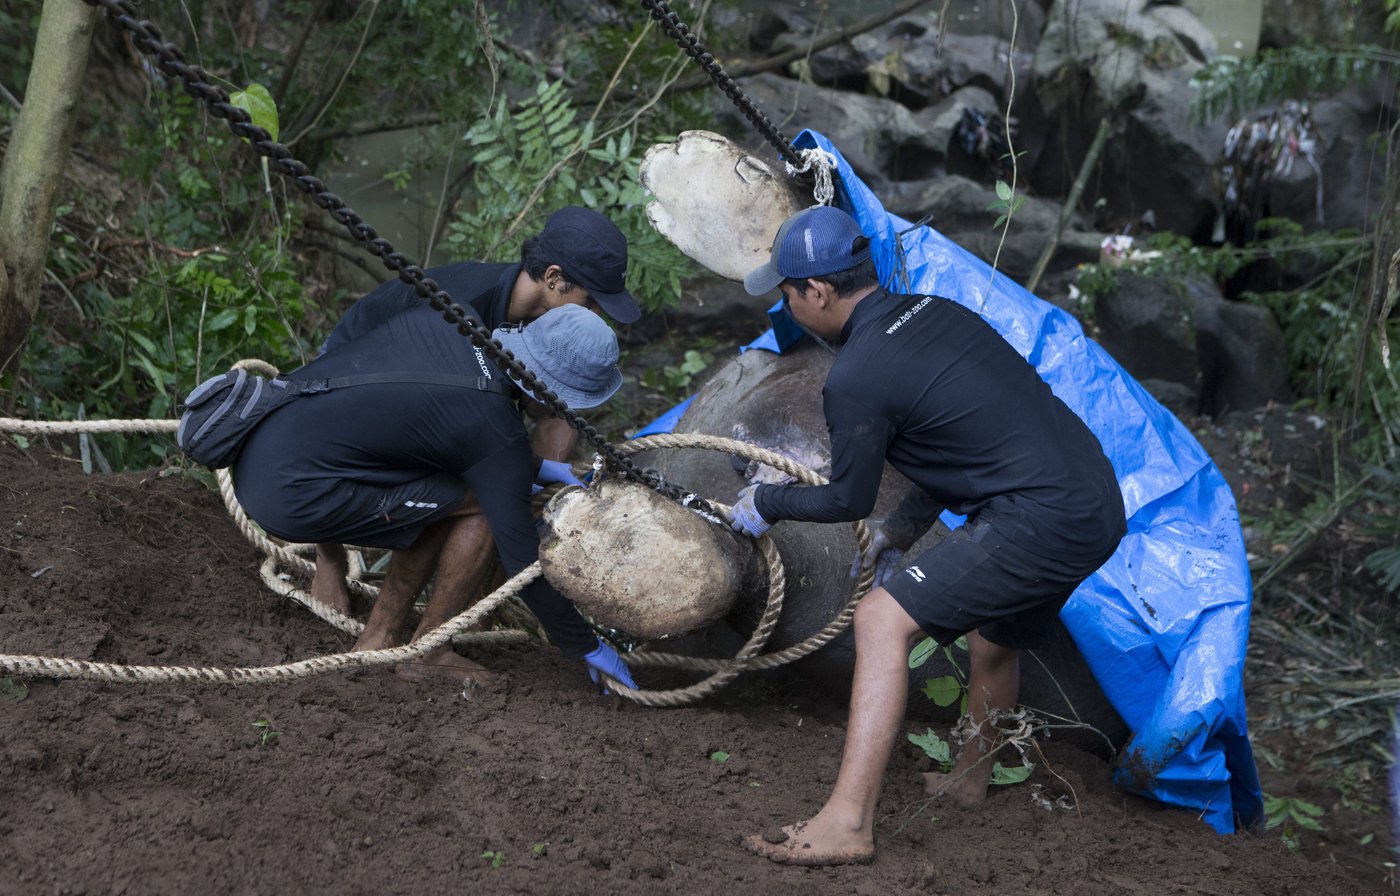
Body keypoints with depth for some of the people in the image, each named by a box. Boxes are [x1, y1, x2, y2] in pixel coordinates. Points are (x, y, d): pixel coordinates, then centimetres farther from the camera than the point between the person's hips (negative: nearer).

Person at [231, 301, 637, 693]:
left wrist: (535, 467, 24)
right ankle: (429, 653, 11)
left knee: (445, 501, 16)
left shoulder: (441, 320, 5)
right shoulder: (499, 437, -14)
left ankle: (376, 640, 23)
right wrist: (587, 647, 3)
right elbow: (522, 559, -8)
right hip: (292, 495, -8)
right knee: (484, 506, -2)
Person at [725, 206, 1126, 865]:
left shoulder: (855, 380, -12)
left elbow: (848, 500, 2)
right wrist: (906, 527, 31)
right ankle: (969, 783, 53)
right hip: (1099, 506, 9)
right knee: (993, 637, 31)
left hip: (1044, 522, -9)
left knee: (883, 620, -10)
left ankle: (847, 823, -16)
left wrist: (766, 503, 19)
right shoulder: (935, 313, 14)